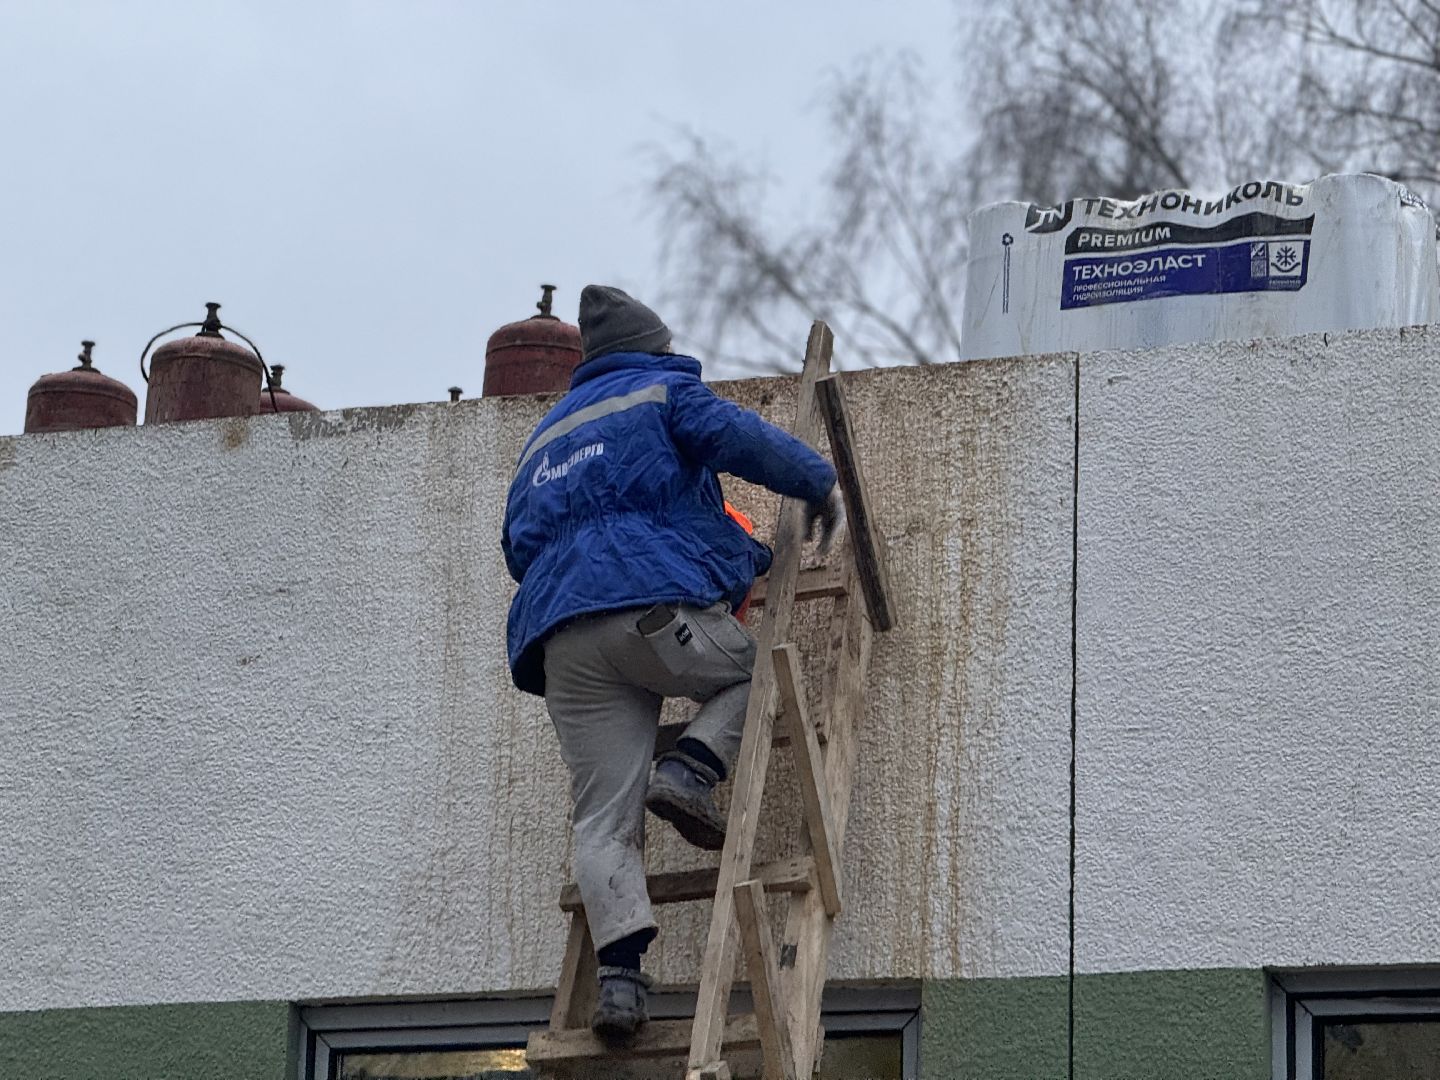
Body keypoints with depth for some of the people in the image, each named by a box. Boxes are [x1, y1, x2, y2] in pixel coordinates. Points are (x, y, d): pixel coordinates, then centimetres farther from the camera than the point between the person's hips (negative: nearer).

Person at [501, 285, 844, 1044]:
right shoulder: (663, 391, 14)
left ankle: (620, 973, -19)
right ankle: (691, 769, -5)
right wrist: (820, 484, 9)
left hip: (561, 638, 5)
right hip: (658, 603, -5)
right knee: (754, 672, 22)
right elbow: (735, 436, -3)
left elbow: (520, 546, 34)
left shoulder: (545, 438, 33)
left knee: (604, 818, -2)